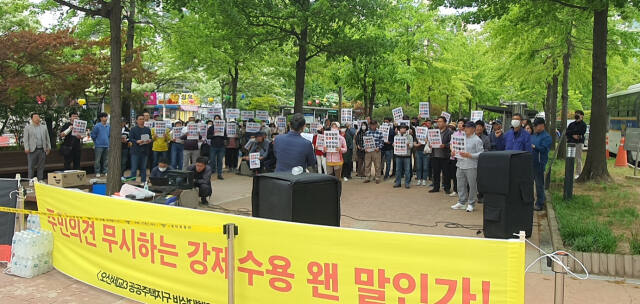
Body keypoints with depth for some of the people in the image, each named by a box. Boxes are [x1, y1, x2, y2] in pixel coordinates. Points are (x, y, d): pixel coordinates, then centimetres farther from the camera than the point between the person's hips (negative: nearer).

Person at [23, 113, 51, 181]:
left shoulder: (44, 127, 14)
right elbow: (25, 139, -1)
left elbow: (47, 138, 15)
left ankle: (40, 180, 12)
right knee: (31, 167, 0)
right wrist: (26, 148, -9)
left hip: (42, 150, 3)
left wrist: (49, 147, 7)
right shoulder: (27, 127, 4)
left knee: (41, 167, 7)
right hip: (32, 150, -3)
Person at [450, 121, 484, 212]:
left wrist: (469, 155, -20)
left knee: (472, 185, 2)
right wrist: (454, 153, 1)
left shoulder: (477, 140, -7)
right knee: (461, 185, 11)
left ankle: (471, 204, 12)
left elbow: (481, 154, -12)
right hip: (460, 165, 6)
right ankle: (462, 202, 22)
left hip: (471, 166, -6)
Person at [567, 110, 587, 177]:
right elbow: (567, 132, 7)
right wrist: (573, 135, -10)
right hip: (570, 143, 5)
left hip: (579, 143, -5)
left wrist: (571, 132, -4)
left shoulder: (583, 125, 3)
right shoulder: (571, 124, 18)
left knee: (578, 159, -6)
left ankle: (578, 173, 0)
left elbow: (580, 132, -11)